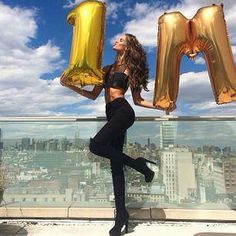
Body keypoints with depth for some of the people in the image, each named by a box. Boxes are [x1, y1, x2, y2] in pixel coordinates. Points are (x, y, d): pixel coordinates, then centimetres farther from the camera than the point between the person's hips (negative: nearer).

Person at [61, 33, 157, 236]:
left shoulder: (130, 69, 8)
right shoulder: (107, 69, 23)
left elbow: (137, 100, 8)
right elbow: (93, 95, 18)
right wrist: (70, 86, 11)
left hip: (123, 111, -6)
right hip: (112, 114, 6)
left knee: (95, 145, -26)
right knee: (116, 164, 2)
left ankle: (138, 164, -7)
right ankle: (121, 215, 9)